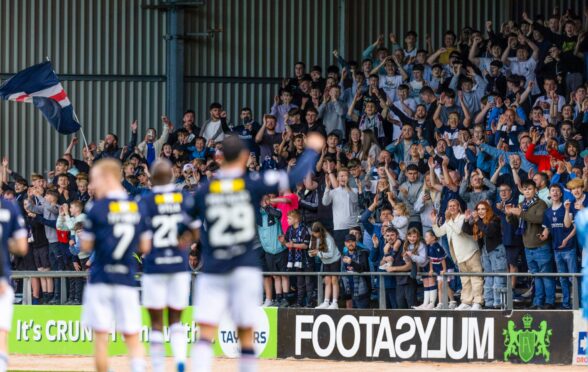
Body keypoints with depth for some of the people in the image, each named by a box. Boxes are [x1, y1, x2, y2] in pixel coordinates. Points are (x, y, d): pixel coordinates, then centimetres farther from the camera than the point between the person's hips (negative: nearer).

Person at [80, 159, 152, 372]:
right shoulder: (137, 207, 5)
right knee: (132, 336, 4)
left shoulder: (96, 208, -7)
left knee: (101, 336, 3)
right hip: (127, 280, 3)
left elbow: (86, 246, -3)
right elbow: (145, 247, 8)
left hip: (101, 277, -3)